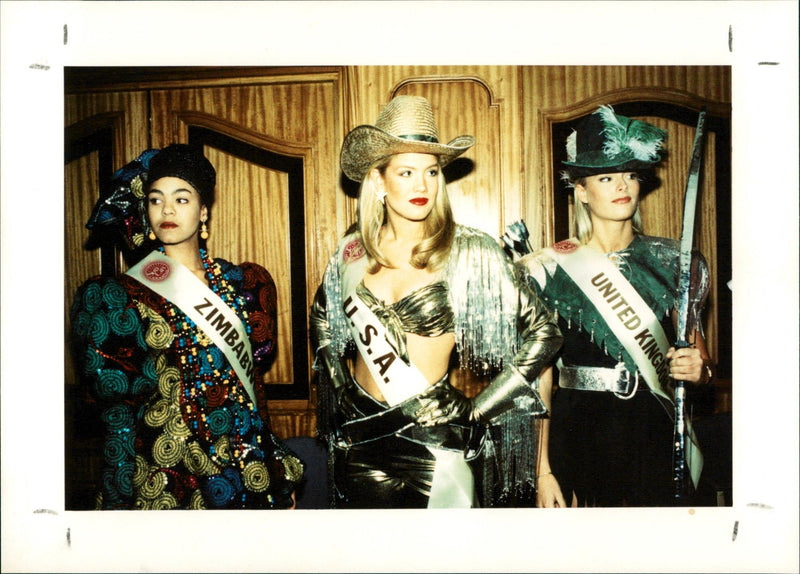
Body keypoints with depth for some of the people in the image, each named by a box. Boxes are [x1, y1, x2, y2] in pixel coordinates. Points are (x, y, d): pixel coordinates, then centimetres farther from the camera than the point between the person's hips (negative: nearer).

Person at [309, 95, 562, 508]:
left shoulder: (470, 254, -11)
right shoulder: (353, 253, -1)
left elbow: (544, 334, -7)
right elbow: (323, 315, 19)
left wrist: (479, 410, -8)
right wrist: (339, 385, 11)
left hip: (436, 442, -3)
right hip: (361, 440, 3)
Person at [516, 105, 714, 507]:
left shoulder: (671, 263, 5)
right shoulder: (551, 270, -2)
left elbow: (698, 353, 14)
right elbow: (540, 377, -2)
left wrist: (698, 369, -10)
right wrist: (542, 470, -6)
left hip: (654, 434, 2)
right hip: (579, 439, -2)